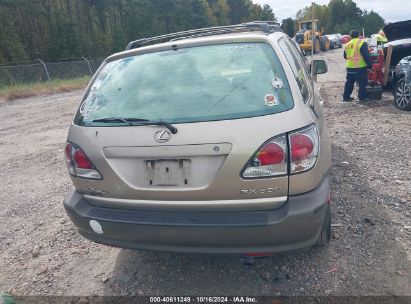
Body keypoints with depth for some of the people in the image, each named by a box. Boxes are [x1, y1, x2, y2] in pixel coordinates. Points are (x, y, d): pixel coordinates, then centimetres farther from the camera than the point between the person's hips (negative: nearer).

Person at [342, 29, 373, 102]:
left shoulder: (347, 45, 10)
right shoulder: (361, 43, -9)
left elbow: (345, 56, 22)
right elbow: (366, 56, -12)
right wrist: (370, 66, -7)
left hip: (349, 67, 6)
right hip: (360, 67, -6)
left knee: (349, 83, 15)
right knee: (362, 83, 0)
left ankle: (346, 96, 19)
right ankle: (362, 97, -1)